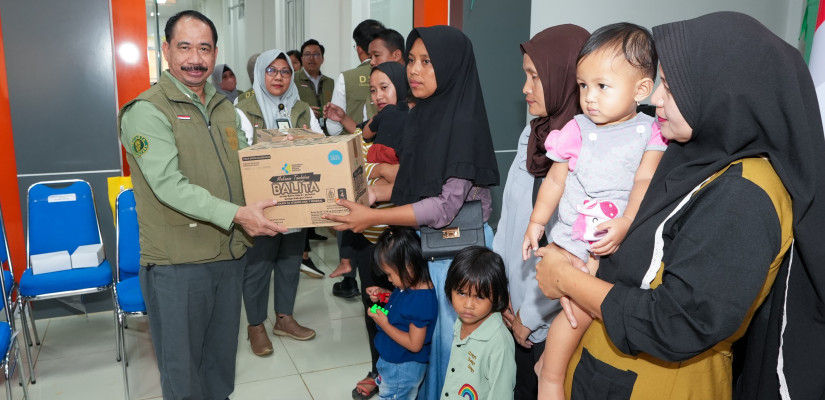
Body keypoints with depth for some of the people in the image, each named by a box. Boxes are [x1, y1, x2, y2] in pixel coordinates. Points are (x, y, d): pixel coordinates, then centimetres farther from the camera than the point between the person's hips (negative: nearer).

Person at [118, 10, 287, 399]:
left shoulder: (225, 108, 13)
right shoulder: (147, 111, -10)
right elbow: (169, 186, -21)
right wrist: (236, 214, -29)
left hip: (229, 254, 6)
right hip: (177, 263, -6)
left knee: (222, 356, 20)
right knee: (182, 367, 7)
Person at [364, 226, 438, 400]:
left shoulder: (421, 300, -35)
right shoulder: (411, 285, -8)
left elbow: (414, 344, -30)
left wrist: (384, 325, -25)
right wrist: (384, 295, -3)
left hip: (403, 369, -9)